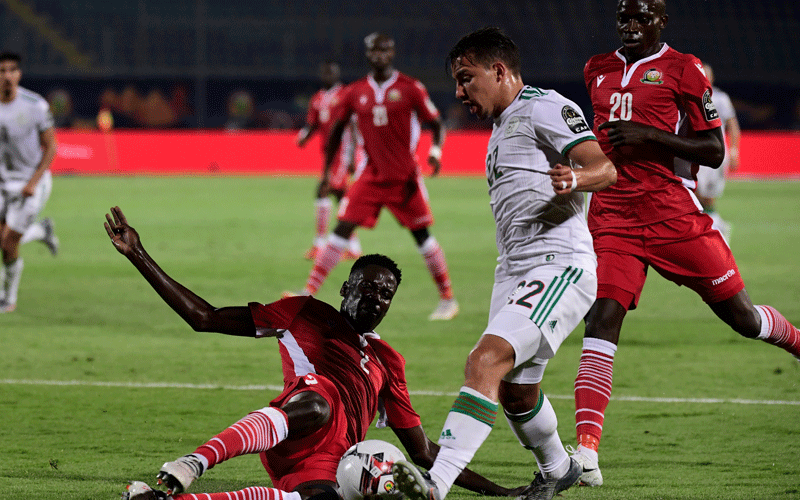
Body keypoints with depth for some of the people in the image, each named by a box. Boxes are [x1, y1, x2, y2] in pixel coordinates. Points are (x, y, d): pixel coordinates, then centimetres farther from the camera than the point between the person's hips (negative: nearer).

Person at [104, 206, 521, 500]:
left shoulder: (388, 363, 37)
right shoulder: (306, 315, 26)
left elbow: (423, 452, 39)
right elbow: (204, 318, 22)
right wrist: (139, 257, 15)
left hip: (325, 464, 3)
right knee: (315, 404, -43)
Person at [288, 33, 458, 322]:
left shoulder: (410, 89, -4)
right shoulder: (356, 93, 4)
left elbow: (437, 124, 0)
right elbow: (336, 130, 14)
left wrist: (436, 150, -20)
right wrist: (327, 171, 12)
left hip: (405, 176, -2)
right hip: (372, 176, 2)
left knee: (421, 234, 0)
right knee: (343, 229, -8)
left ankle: (447, 299, 12)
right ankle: (309, 293, -10)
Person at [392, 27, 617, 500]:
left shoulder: (545, 107, -6)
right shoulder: (503, 126, 24)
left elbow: (606, 167, -18)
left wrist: (576, 178, -37)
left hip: (560, 266, -10)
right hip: (515, 273, 10)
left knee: (486, 361, -25)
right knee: (515, 390, 16)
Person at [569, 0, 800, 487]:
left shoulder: (682, 69, -2)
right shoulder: (598, 71, 15)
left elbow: (714, 152, -6)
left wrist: (649, 135, -16)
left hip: (674, 216, -3)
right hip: (614, 219, 3)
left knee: (741, 315, 7)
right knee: (602, 320, -16)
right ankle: (587, 448, -22)